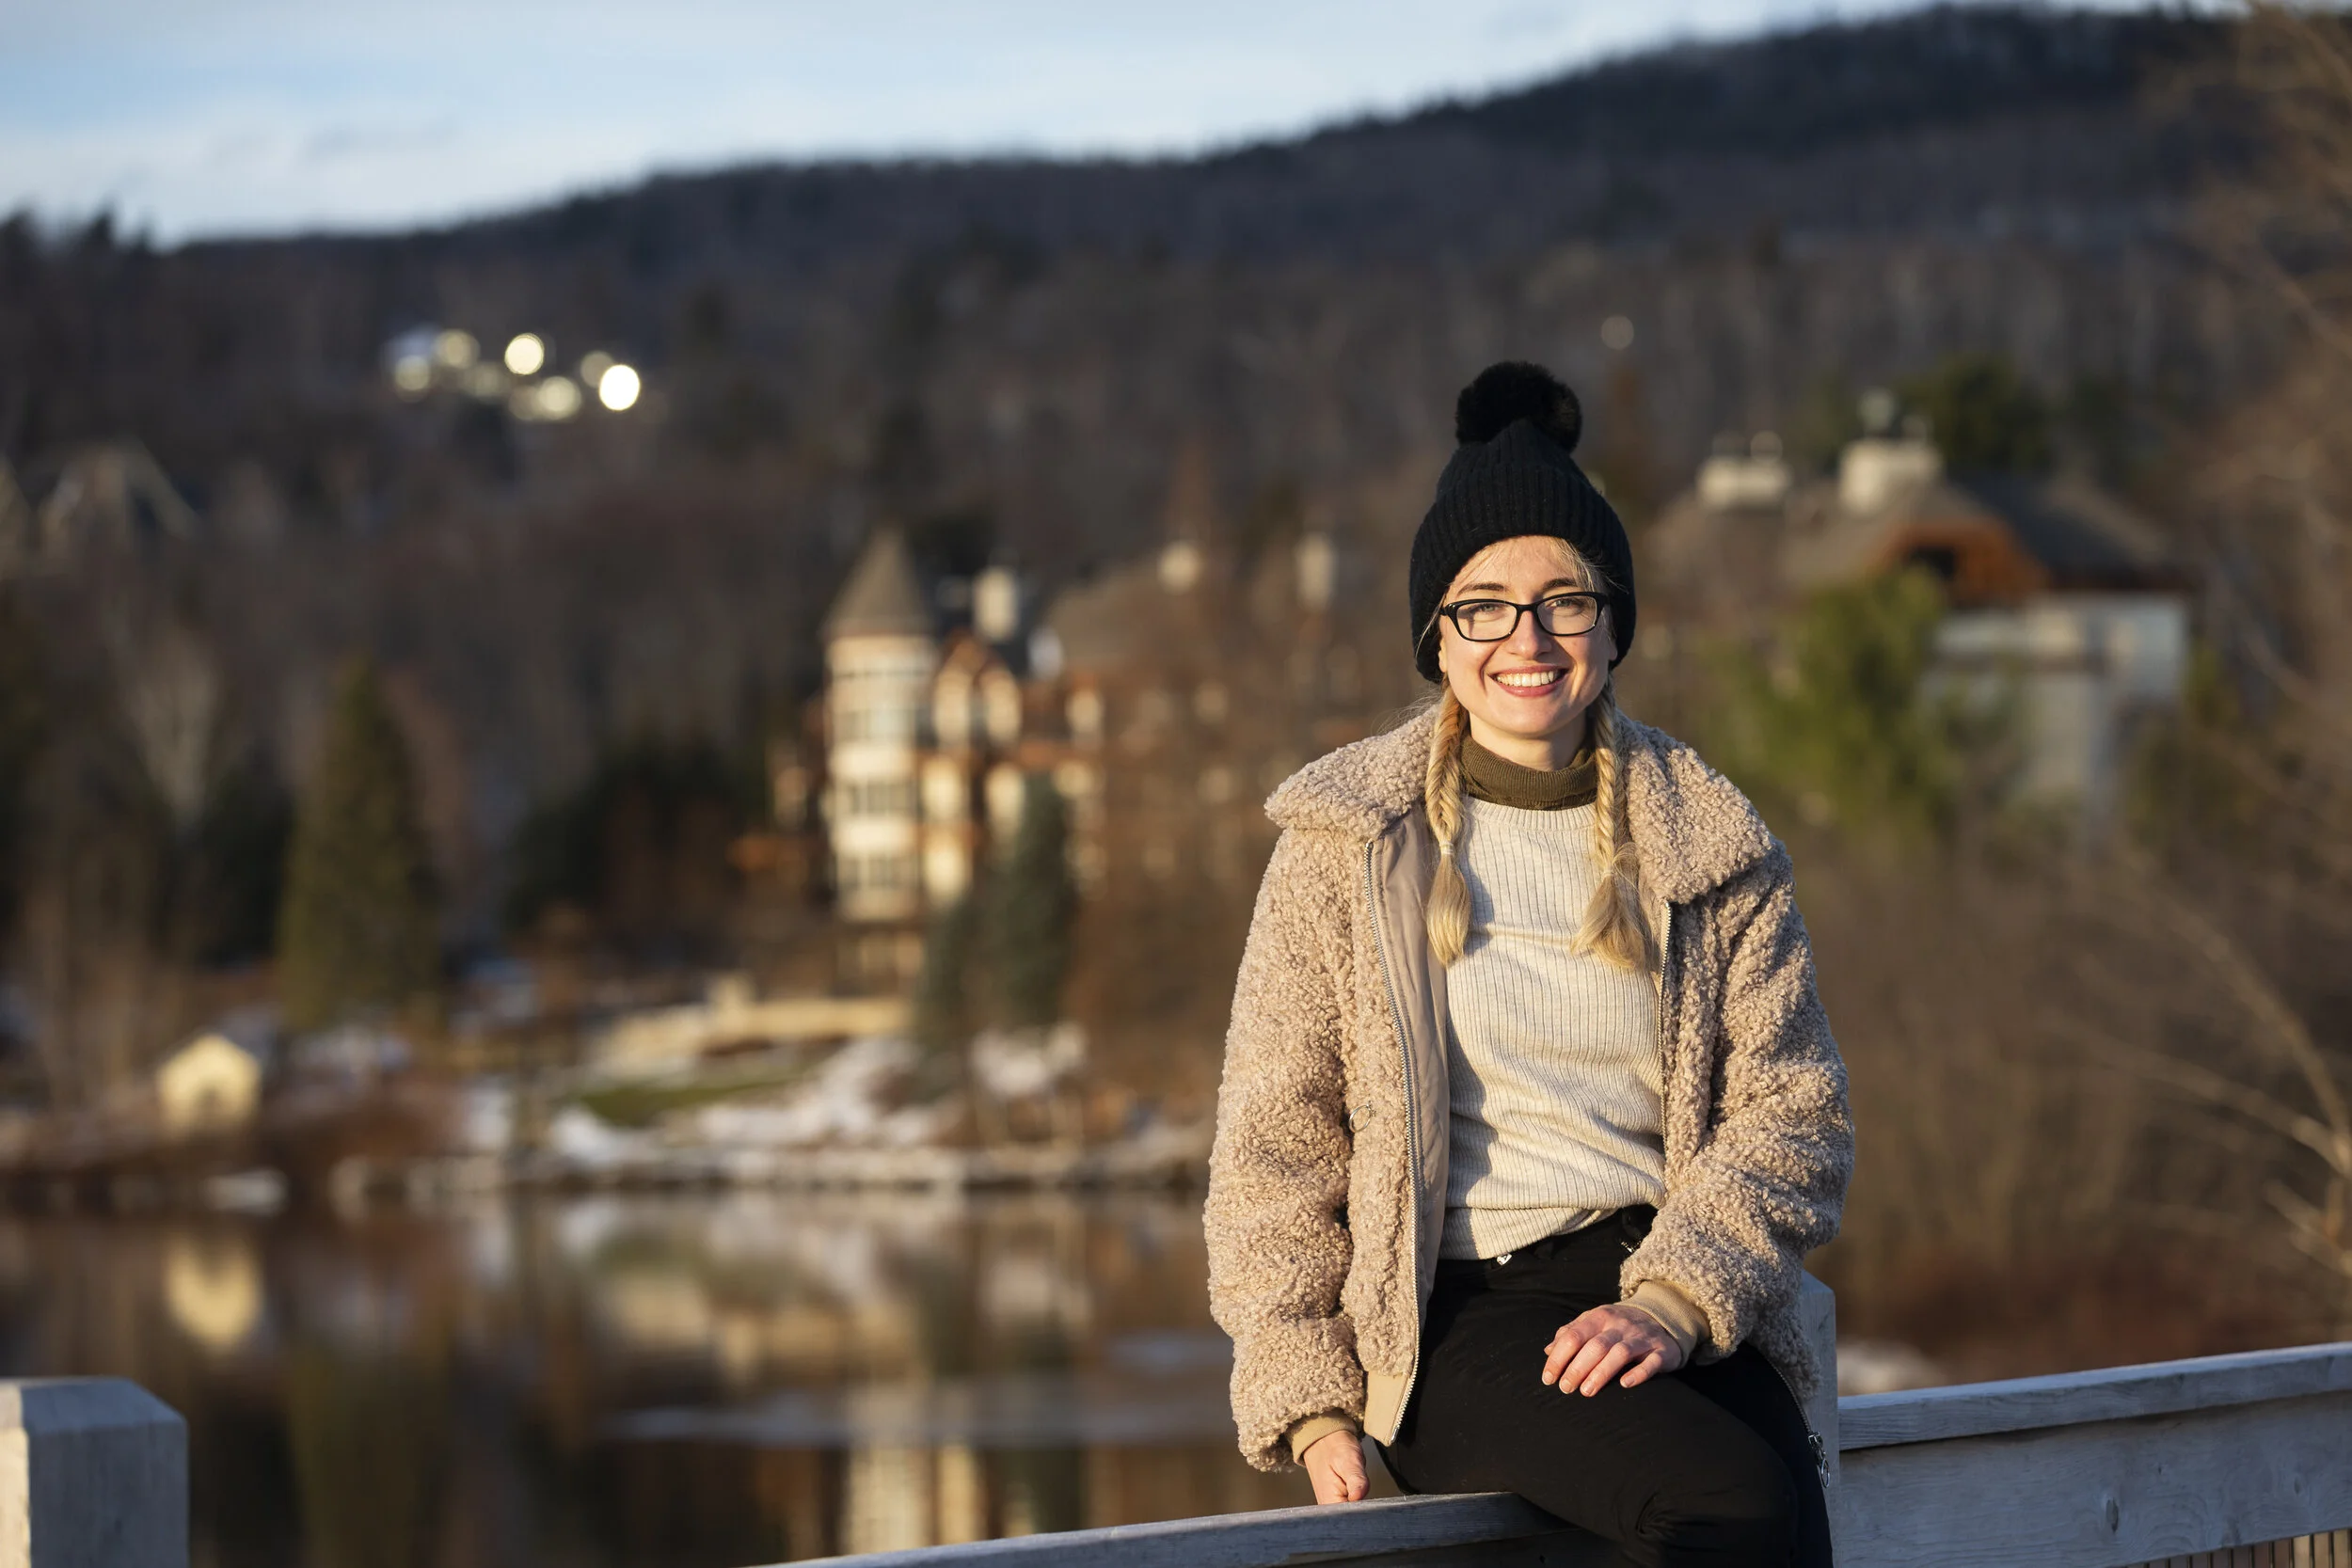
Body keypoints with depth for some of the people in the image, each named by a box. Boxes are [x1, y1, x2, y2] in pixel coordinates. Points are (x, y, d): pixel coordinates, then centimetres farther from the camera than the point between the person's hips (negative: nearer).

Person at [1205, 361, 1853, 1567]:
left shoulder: (1710, 847, 11)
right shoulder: (1348, 845, 6)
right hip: (1455, 1310, -2)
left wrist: (1673, 1301, -10)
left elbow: (1794, 1111, 7)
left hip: (1672, 1289, 2)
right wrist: (1311, 1402, -4)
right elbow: (1273, 1145, 6)